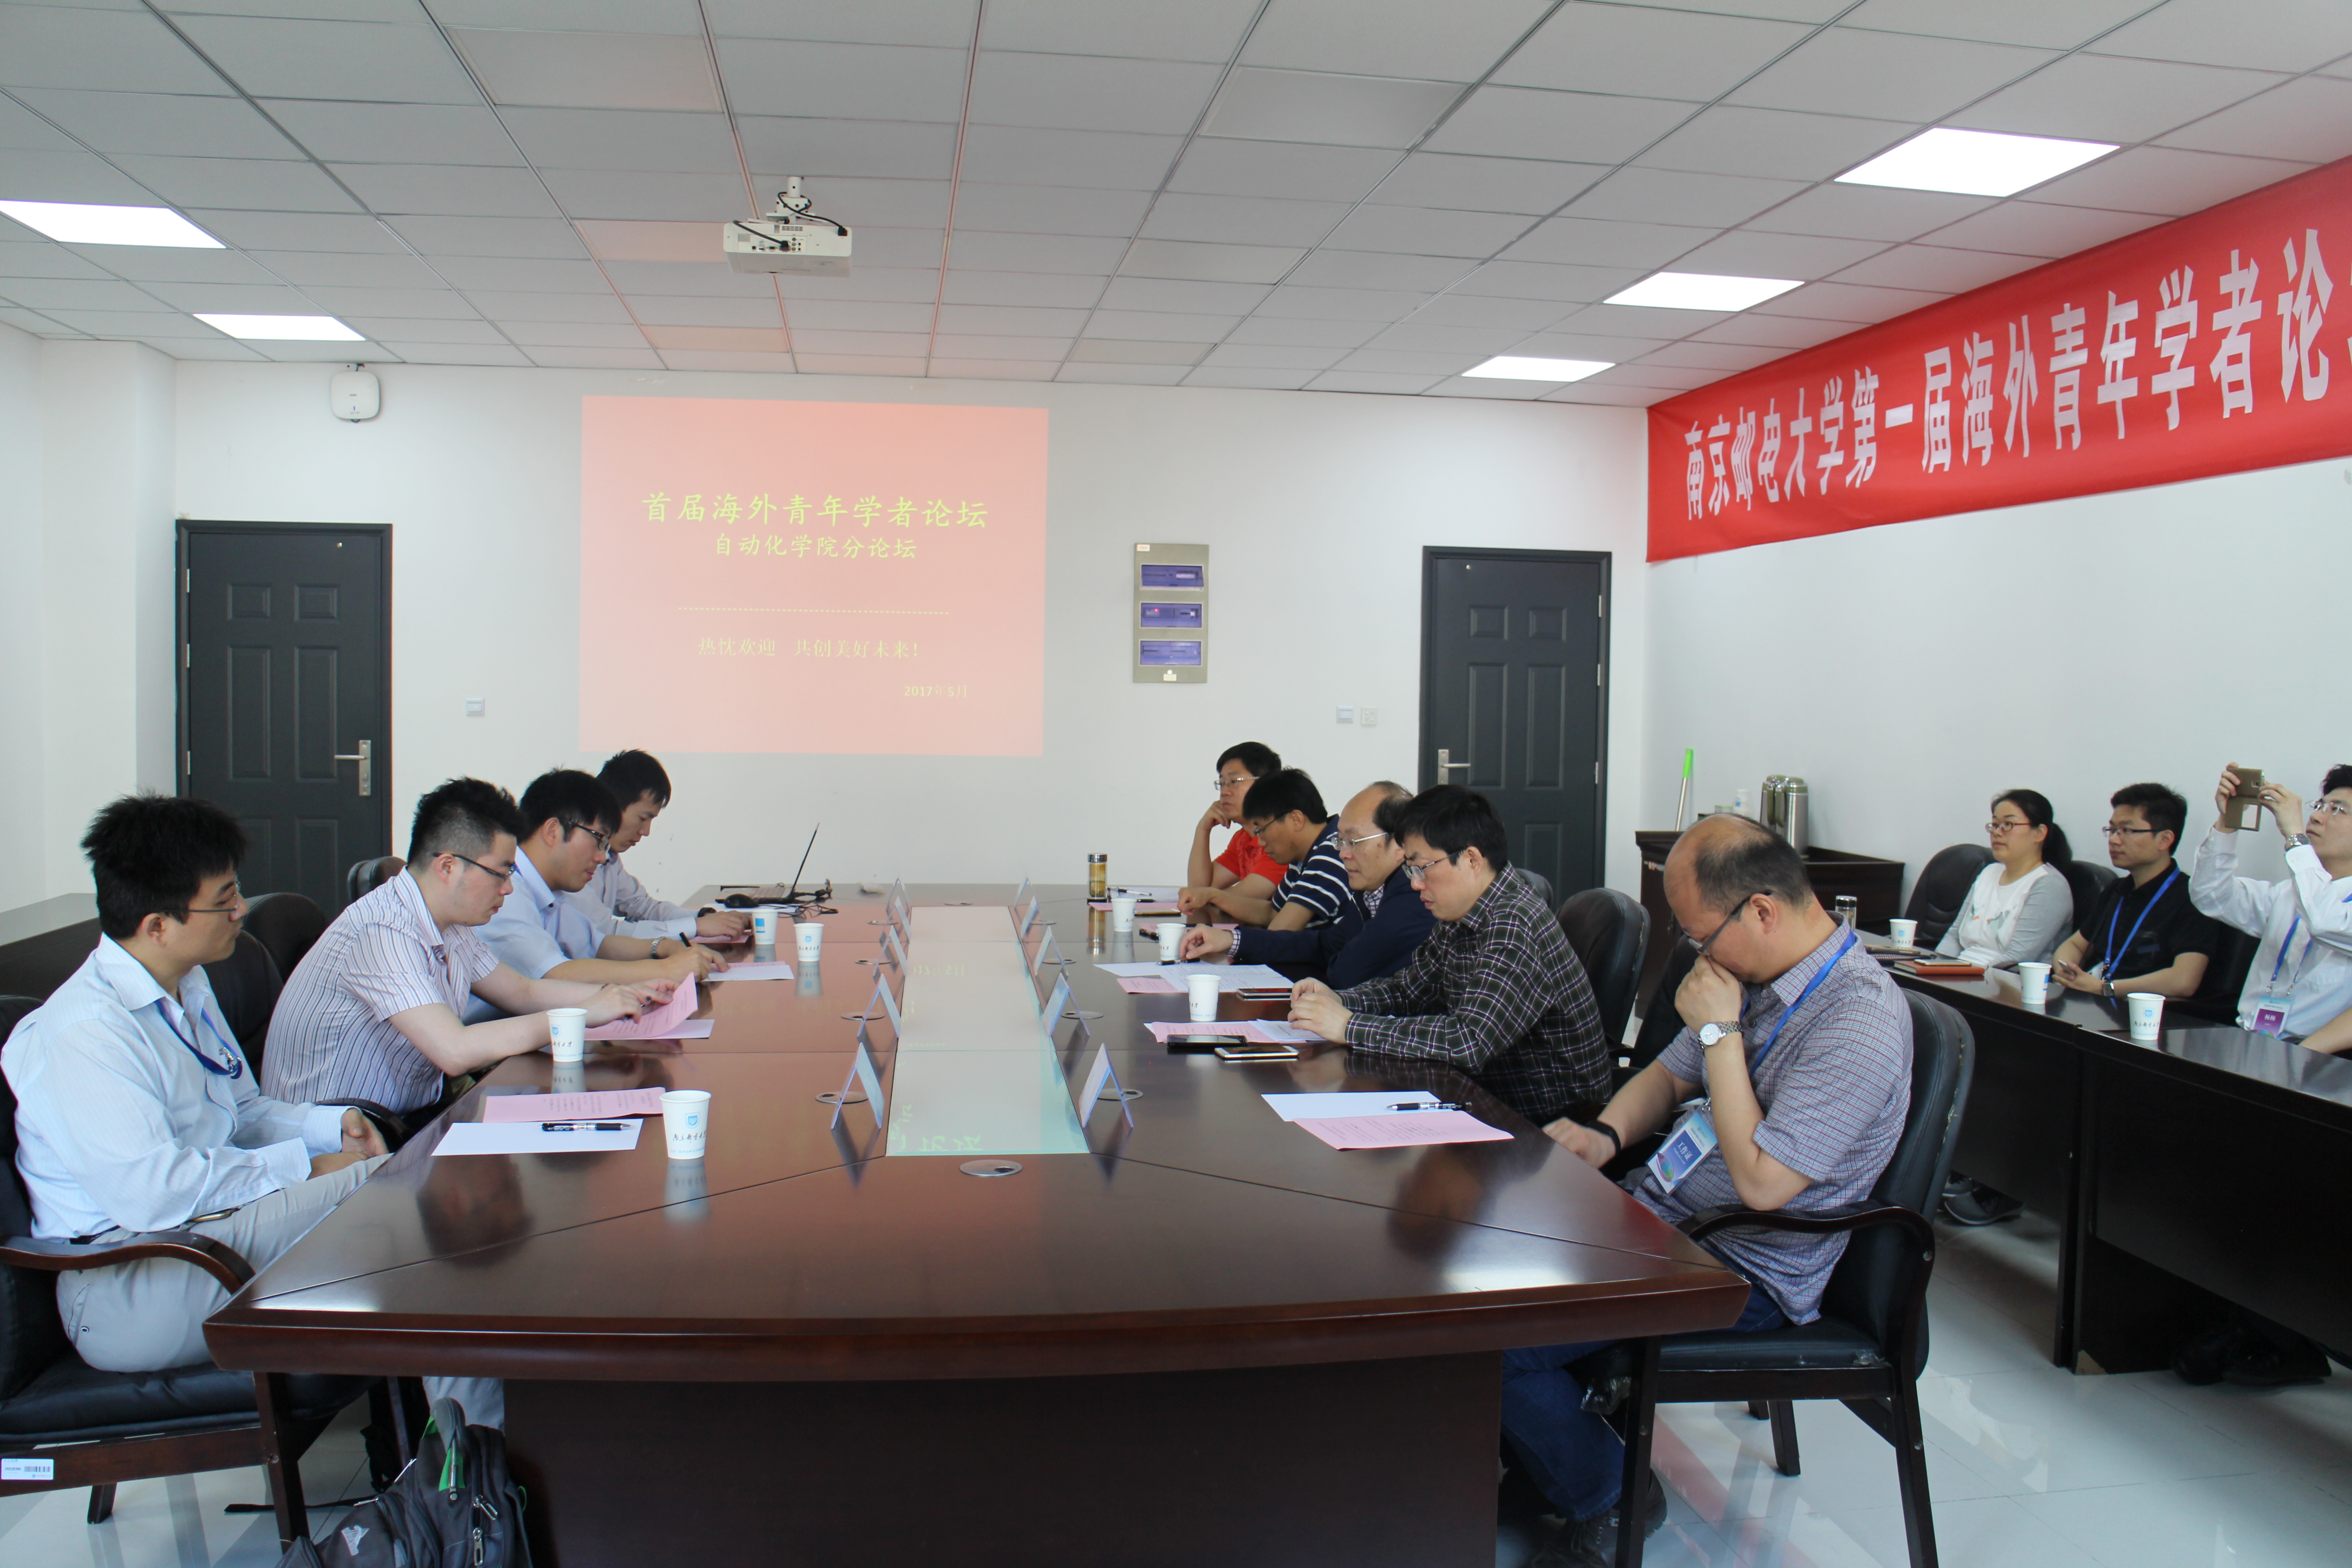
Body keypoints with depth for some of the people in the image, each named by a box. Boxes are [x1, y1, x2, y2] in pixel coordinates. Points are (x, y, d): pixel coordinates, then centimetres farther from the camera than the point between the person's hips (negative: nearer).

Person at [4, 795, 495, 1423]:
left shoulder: (188, 989, 14)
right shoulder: (84, 1033, -18)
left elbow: (240, 1112, 25)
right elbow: (151, 1193, -26)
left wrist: (331, 1124, 4)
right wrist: (305, 1165, -16)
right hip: (125, 1293, -10)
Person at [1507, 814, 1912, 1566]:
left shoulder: (1859, 1022, -23)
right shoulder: (1755, 975, 6)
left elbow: (1760, 1181, -26)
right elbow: (1669, 1076, 18)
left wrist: (1720, 1032, -21)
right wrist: (1606, 1134, -3)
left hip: (1739, 1271, -9)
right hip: (1661, 1220, 9)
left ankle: (1607, 1506, 8)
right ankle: (1539, 1454, 20)